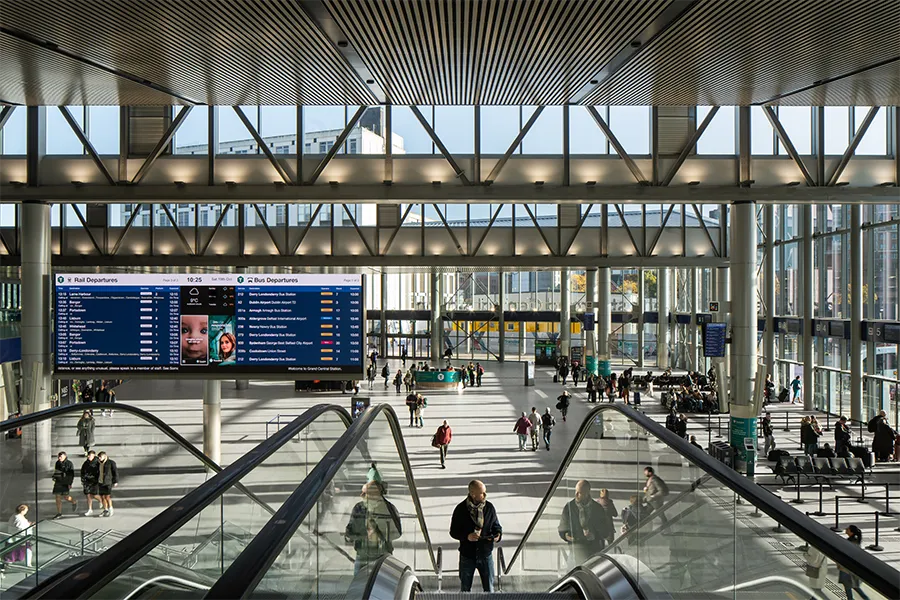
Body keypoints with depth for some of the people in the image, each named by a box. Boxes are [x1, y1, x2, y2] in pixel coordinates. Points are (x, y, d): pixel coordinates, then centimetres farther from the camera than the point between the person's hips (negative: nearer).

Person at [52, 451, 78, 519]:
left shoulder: (69, 464, -11)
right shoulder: (57, 463, 5)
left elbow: (72, 474, -12)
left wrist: (70, 483, -18)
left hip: (66, 483, -5)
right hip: (58, 482, 5)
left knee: (65, 497, -9)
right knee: (58, 497, -1)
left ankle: (74, 502, 23)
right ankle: (59, 514, 4)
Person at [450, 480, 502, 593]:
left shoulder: (489, 507, -4)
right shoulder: (461, 509, -10)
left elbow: (496, 526, 8)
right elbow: (453, 531, -5)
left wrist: (498, 535, -15)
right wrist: (467, 536, -22)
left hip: (485, 555, 1)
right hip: (467, 555, -1)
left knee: (489, 589, 9)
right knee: (465, 590, 12)